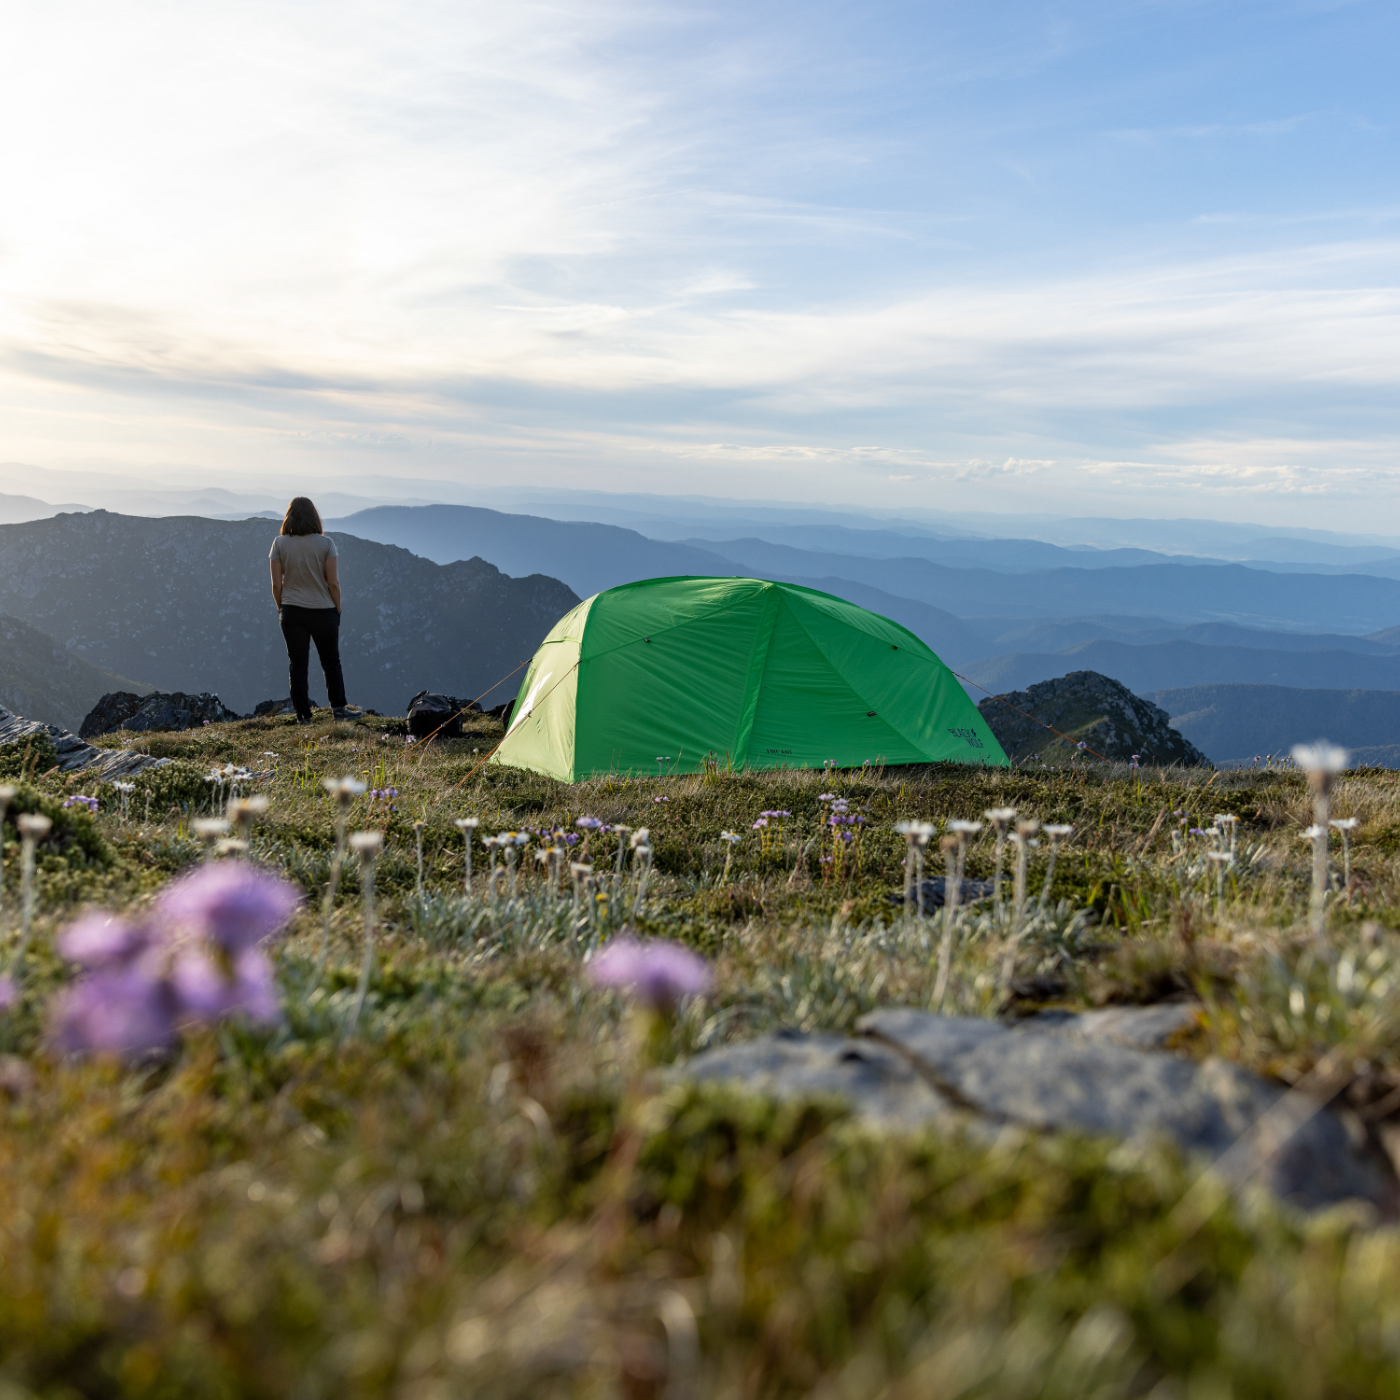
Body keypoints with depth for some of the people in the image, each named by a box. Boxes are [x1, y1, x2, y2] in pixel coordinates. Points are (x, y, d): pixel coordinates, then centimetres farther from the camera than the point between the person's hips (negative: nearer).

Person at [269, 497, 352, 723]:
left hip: (292, 611, 1)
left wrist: (281, 609, 11)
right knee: (331, 661, 13)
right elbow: (333, 582, -8)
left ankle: (303, 715, 6)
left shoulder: (280, 544, -3)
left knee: (297, 664, 6)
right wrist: (337, 610, 5)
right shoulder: (325, 543, -7)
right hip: (323, 611, -1)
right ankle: (338, 707, 9)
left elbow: (276, 584, -2)